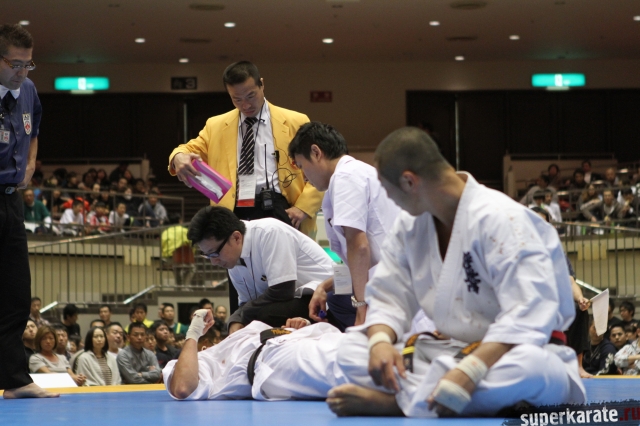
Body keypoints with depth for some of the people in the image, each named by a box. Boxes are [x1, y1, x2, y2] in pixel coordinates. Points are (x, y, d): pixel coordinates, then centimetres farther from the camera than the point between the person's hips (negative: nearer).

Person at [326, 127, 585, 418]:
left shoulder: (500, 219, -21)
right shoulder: (410, 225, 4)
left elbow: (530, 316, -29)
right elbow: (387, 296, 6)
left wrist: (470, 372, -41)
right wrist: (380, 342, -19)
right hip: (453, 352, 7)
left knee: (531, 369, -42)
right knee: (351, 348, -8)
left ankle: (393, 402, -29)